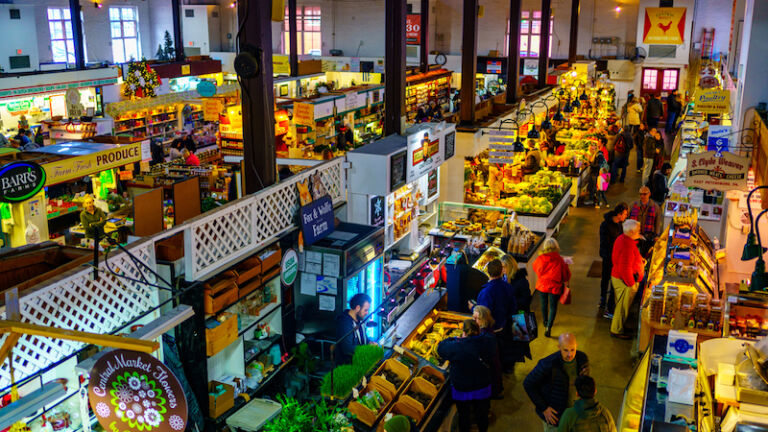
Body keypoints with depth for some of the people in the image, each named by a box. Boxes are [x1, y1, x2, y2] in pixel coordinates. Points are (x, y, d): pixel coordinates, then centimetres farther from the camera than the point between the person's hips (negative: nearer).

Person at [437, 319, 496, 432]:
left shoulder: (456, 347, -30)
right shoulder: (487, 343, -22)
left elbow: (440, 348, -12)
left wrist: (456, 339, -1)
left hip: (462, 390, -2)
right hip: (483, 388, 2)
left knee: (464, 416, 23)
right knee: (482, 414, 26)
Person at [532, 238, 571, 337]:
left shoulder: (540, 259, -13)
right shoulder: (560, 260, -16)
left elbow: (535, 267, 10)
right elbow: (566, 274, -5)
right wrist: (565, 281, 16)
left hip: (542, 285, 2)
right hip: (554, 287, -2)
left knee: (544, 304, 22)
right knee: (553, 307, 7)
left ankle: (545, 322, 41)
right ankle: (548, 326, -8)